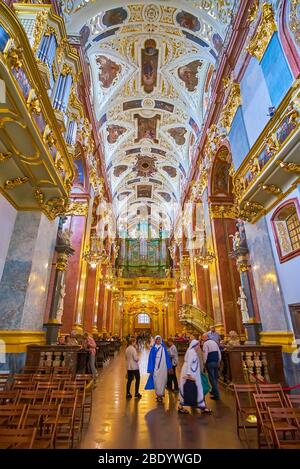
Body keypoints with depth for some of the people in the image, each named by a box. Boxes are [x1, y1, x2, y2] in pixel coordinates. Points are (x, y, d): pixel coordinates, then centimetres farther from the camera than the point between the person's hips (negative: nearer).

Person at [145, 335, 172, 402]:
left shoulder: (164, 348, 2)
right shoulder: (153, 349, -3)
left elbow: (167, 357, 6)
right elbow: (151, 359, -2)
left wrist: (169, 367, 5)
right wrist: (151, 370, -4)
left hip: (163, 368, 1)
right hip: (156, 368, -1)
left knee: (162, 381, 6)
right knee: (157, 382, 2)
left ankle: (160, 394, 22)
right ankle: (158, 394, 19)